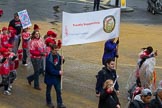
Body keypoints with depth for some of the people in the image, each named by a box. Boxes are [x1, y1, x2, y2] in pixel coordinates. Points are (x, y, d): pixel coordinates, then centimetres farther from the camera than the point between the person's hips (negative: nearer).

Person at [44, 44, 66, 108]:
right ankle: (49, 102, 33)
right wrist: (58, 72, -23)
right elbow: (50, 70, -26)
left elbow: (60, 63, 12)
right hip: (50, 77, -5)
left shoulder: (57, 55, -5)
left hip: (57, 77, 5)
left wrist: (62, 60, -10)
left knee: (58, 90, 8)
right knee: (48, 90, 16)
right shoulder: (48, 58, -25)